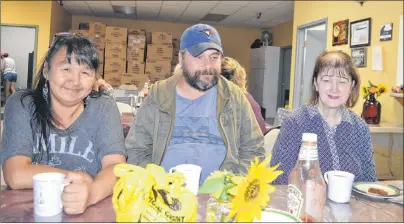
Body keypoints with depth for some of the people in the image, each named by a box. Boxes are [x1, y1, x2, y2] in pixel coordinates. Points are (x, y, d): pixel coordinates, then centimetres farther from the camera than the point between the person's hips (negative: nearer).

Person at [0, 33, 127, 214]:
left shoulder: (104, 108, -3)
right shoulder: (22, 105, -4)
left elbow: (116, 167, -15)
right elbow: (16, 176, -13)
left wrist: (91, 193, -34)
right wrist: (80, 177, -11)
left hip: (90, 211, 1)